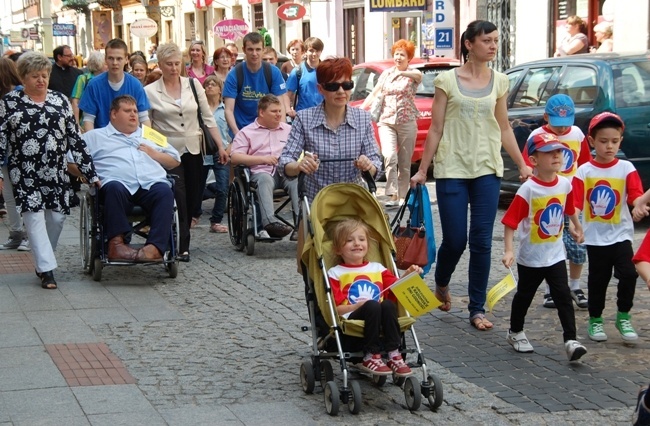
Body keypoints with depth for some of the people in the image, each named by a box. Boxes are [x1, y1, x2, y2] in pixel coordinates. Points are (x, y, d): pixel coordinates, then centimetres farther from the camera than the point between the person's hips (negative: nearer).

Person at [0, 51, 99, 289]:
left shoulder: (60, 100, 8)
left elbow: (75, 138, 8)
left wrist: (89, 172, 4)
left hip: (56, 172, 3)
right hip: (24, 173, -3)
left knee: (57, 217, 4)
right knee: (34, 217, -10)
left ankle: (42, 261, 24)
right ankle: (47, 269, -11)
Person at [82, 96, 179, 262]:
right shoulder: (95, 136, 26)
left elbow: (176, 160, 34)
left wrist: (154, 154, 16)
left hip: (152, 184, 2)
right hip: (120, 184, -2)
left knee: (165, 191, -32)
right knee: (114, 188, -38)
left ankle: (155, 247, -45)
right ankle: (116, 243, -42)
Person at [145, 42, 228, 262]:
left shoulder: (193, 85, 4)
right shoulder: (150, 92, -3)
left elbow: (208, 117, 7)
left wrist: (220, 146, 3)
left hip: (193, 150, 3)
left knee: (192, 199, 6)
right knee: (178, 198, -12)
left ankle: (180, 242, 23)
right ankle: (182, 246, -5)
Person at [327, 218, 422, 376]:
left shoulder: (377, 268, 23)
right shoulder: (335, 273, 9)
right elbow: (335, 309, 0)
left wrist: (407, 276, -3)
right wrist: (357, 306, -15)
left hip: (381, 320, 4)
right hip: (352, 319, -4)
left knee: (388, 304, -29)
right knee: (372, 305, -33)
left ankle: (394, 355, -23)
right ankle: (370, 357, -24)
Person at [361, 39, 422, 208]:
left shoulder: (412, 74, 1)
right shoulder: (387, 74, 11)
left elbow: (418, 75, -24)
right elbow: (374, 94, 11)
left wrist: (401, 73, -43)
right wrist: (360, 109, -4)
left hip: (407, 123, -1)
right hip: (387, 121, 1)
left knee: (405, 163, 5)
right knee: (389, 156, -18)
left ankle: (402, 196, 17)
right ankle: (393, 195, -22)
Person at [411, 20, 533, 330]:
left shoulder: (498, 82, 7)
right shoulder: (447, 80, -2)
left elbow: (504, 129, 14)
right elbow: (436, 129, 0)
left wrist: (522, 165, 11)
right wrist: (422, 169, -2)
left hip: (487, 170, 3)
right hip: (452, 170, -2)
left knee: (482, 242, -1)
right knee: (455, 241, -2)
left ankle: (477, 310, 8)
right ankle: (441, 285, 30)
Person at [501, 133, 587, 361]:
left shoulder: (565, 184, -5)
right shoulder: (528, 189, -20)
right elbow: (510, 222, -20)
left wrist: (577, 228, 30)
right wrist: (508, 250, -27)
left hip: (555, 255, 3)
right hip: (530, 257, -3)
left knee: (563, 297, -5)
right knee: (524, 296, 15)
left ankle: (570, 340, -6)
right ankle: (515, 333, 35)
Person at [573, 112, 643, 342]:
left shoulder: (626, 168, -1)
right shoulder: (584, 171, -2)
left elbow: (636, 194, -11)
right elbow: (576, 203, -7)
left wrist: (638, 203, -34)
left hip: (621, 233, 0)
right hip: (595, 236, 0)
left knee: (628, 274, -12)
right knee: (598, 279, 8)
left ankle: (623, 317, 5)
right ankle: (595, 320, 23)